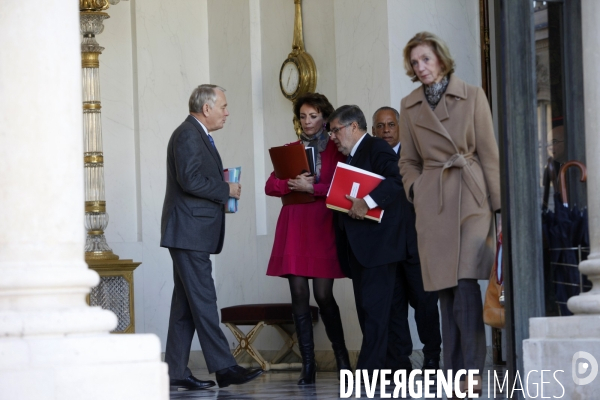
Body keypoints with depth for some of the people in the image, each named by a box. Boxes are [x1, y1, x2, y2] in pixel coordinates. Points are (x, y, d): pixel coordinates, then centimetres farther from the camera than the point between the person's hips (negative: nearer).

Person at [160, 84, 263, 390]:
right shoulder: (188, 135, -12)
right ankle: (224, 367, -12)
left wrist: (221, 185, 8)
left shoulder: (198, 135, 21)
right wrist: (226, 190, -12)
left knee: (186, 303, 9)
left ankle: (176, 371, 10)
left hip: (192, 235, 11)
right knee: (203, 299, -10)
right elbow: (191, 180, -23)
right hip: (188, 232, -11)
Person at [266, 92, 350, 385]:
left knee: (323, 295, -8)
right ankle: (308, 366, -1)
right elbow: (271, 186, 7)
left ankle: (341, 356, 12)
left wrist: (312, 187, -15)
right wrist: (293, 184, -10)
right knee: (299, 295, -3)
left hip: (323, 226, -3)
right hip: (293, 226, 3)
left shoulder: (336, 149, 5)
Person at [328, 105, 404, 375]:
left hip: (377, 244, -10)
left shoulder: (377, 148, -6)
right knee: (365, 306, 7)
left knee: (374, 307, -11)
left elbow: (397, 179, -22)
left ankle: (368, 369, -13)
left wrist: (368, 202, -27)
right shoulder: (348, 157, 23)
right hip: (357, 247, 10)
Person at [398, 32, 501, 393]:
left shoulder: (473, 96, 2)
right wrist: (414, 190, 1)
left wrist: (498, 203, -2)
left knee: (466, 285, -14)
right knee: (447, 290, 2)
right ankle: (455, 373, 7)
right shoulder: (409, 106, 10)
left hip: (471, 199, -3)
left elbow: (489, 153, 1)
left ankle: (472, 372, -9)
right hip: (433, 204, 3)